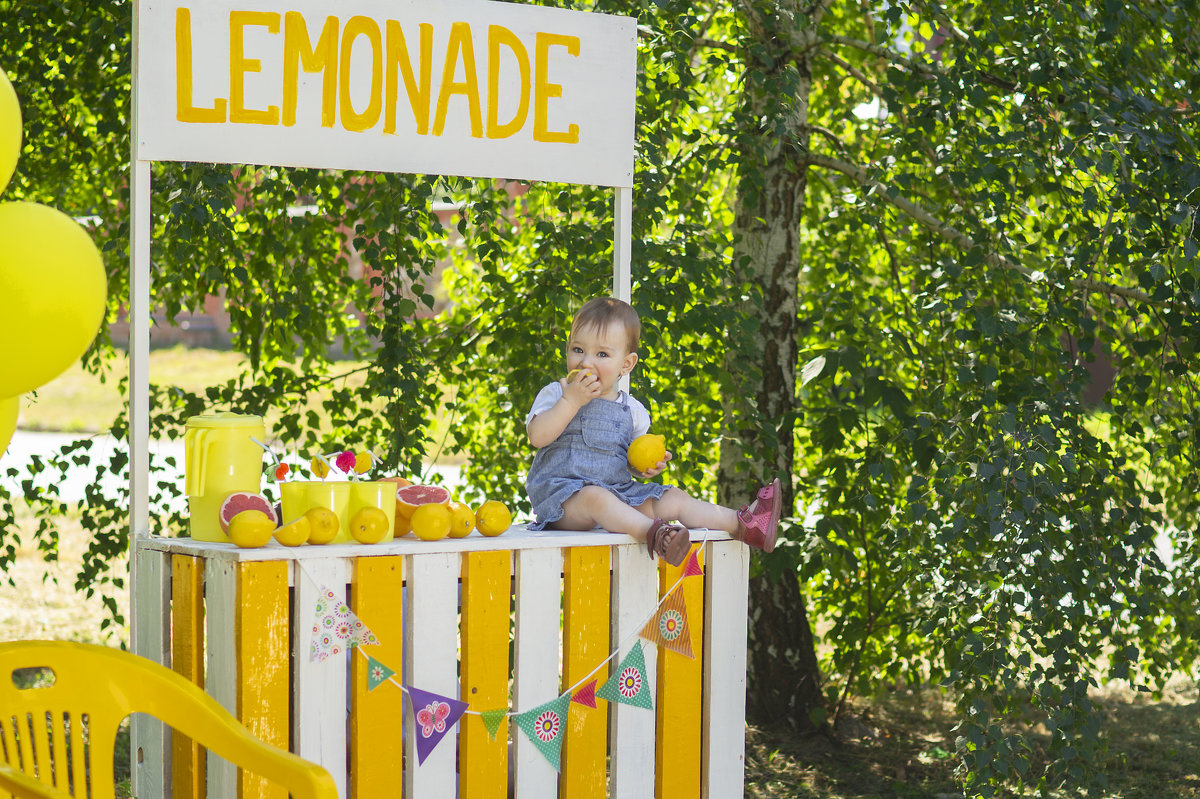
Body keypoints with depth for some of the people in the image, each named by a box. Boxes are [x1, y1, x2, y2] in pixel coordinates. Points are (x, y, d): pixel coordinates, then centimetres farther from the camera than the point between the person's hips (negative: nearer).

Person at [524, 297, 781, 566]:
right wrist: (571, 401, -18)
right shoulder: (555, 394, 2)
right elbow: (538, 437, -14)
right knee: (594, 497, -37)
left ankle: (742, 524, -11)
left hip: (618, 491, 5)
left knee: (673, 499, -7)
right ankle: (652, 532, -58)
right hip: (561, 492, -5)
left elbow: (630, 463, 22)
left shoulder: (631, 410, 14)